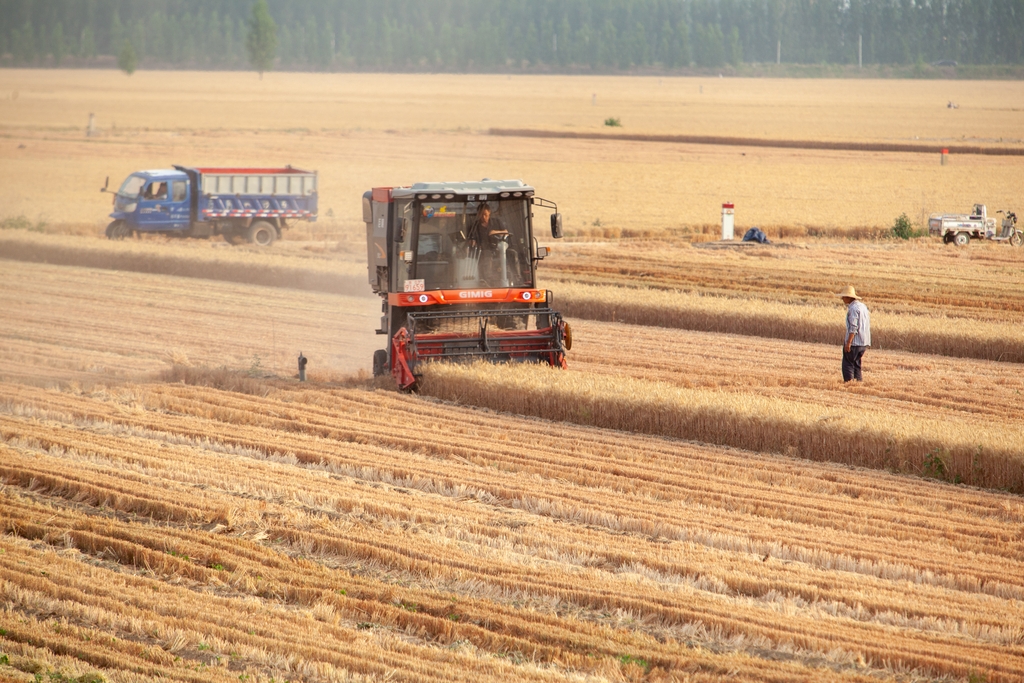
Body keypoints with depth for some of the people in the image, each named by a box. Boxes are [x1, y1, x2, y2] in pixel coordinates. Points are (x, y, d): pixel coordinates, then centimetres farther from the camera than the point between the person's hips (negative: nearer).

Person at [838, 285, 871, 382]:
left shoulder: (853, 308, -14)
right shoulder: (863, 306, 15)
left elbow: (853, 327, -21)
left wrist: (848, 342, -21)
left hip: (854, 341, -9)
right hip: (864, 342, 9)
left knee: (848, 364, -4)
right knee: (856, 364, 15)